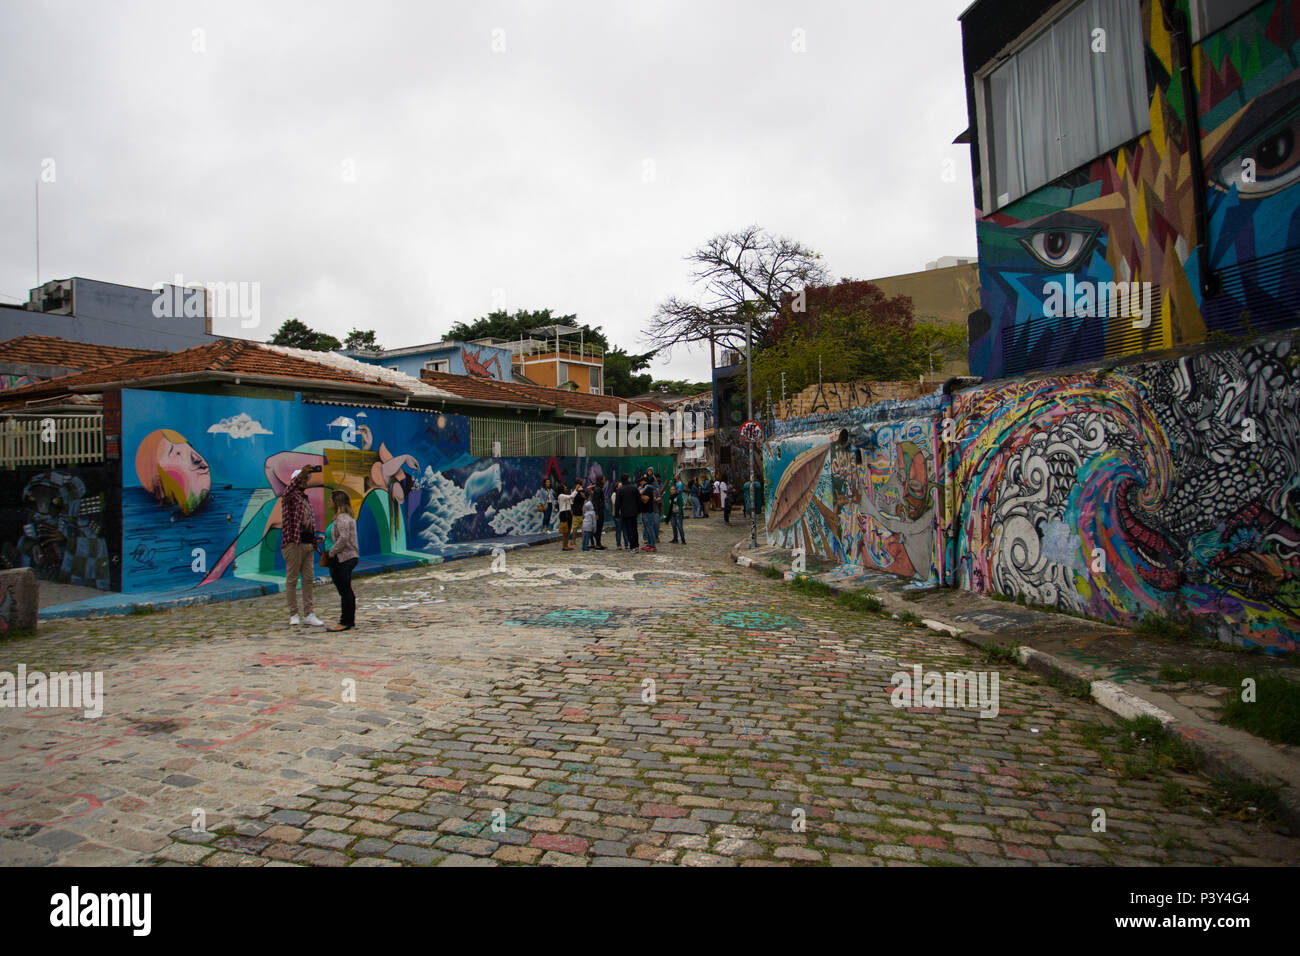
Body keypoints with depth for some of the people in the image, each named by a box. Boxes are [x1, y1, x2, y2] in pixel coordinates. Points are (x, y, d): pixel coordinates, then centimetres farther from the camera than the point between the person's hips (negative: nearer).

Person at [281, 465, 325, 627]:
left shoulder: (306, 499, 22)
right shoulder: (290, 497, -1)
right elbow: (288, 491, -27)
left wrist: (314, 539, 14)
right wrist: (302, 473, -40)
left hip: (308, 543, 8)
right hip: (294, 543, -7)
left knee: (308, 579, 5)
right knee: (292, 579, -1)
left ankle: (308, 614, 8)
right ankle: (293, 615, 4)